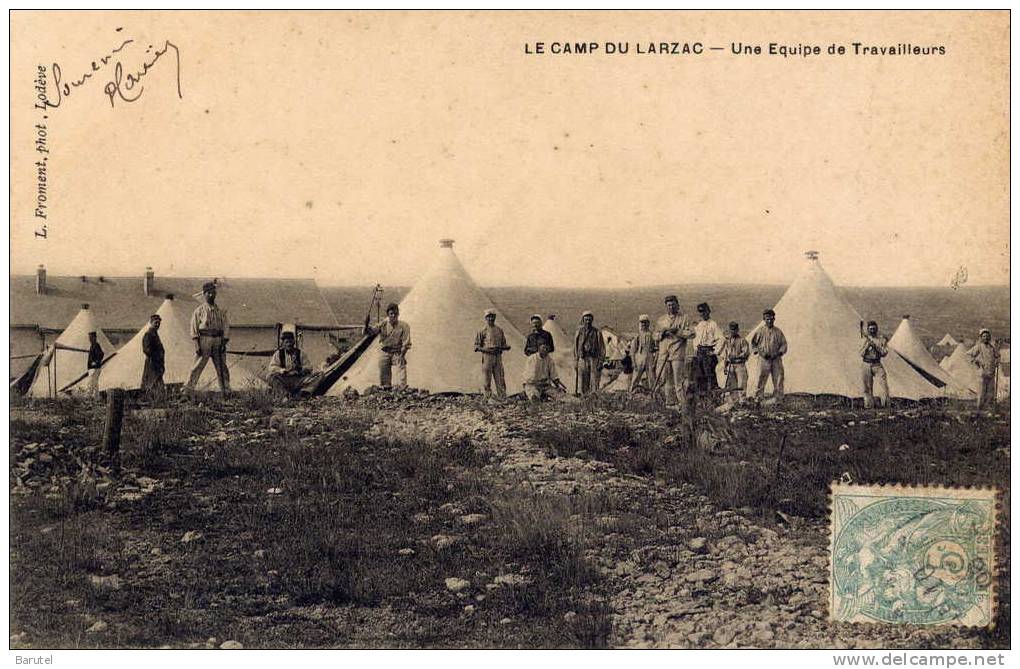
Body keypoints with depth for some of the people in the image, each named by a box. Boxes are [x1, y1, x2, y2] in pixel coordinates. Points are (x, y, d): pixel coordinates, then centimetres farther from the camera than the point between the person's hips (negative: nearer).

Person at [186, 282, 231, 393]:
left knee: (222, 367, 5)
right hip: (204, 341, -3)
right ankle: (188, 388, -7)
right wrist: (197, 345, -9)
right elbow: (194, 328, 0)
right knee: (197, 366, -7)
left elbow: (226, 327, 10)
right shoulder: (199, 310, 4)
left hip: (218, 341, 3)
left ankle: (226, 391, 10)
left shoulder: (221, 311, 13)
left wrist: (224, 343, -1)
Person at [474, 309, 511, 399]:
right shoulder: (482, 331, 3)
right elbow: (476, 346, 2)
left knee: (500, 379, -1)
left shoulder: (499, 330, 15)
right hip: (487, 357, -3)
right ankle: (488, 398, -1)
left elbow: (504, 344, 20)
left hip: (498, 357, 3)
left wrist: (504, 347, -4)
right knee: (487, 379, -4)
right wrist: (486, 350, -14)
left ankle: (502, 397, -1)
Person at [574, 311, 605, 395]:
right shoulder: (579, 332, 7)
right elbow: (575, 347, 12)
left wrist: (600, 362, -5)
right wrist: (576, 361, 8)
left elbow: (602, 347, 2)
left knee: (594, 383, -6)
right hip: (582, 359, 2)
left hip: (594, 360, -2)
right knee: (584, 383, 4)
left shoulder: (597, 332, 1)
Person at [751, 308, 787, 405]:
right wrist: (760, 352, -5)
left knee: (778, 380, 1)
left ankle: (777, 399, 8)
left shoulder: (778, 332, 10)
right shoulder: (760, 331, 4)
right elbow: (753, 343, 9)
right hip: (764, 360, -2)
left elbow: (784, 344, 13)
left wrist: (779, 352, -6)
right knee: (761, 380, -6)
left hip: (776, 360, 2)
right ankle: (758, 398, -1)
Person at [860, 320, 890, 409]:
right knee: (867, 388, 3)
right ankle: (868, 406, 11)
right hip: (866, 365, 1)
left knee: (884, 386, -13)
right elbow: (862, 354, -2)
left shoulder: (881, 339, 3)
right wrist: (867, 345, -16)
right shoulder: (864, 340, 5)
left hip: (877, 365, -1)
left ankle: (884, 405, -10)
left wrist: (875, 346, -14)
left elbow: (884, 353, -2)